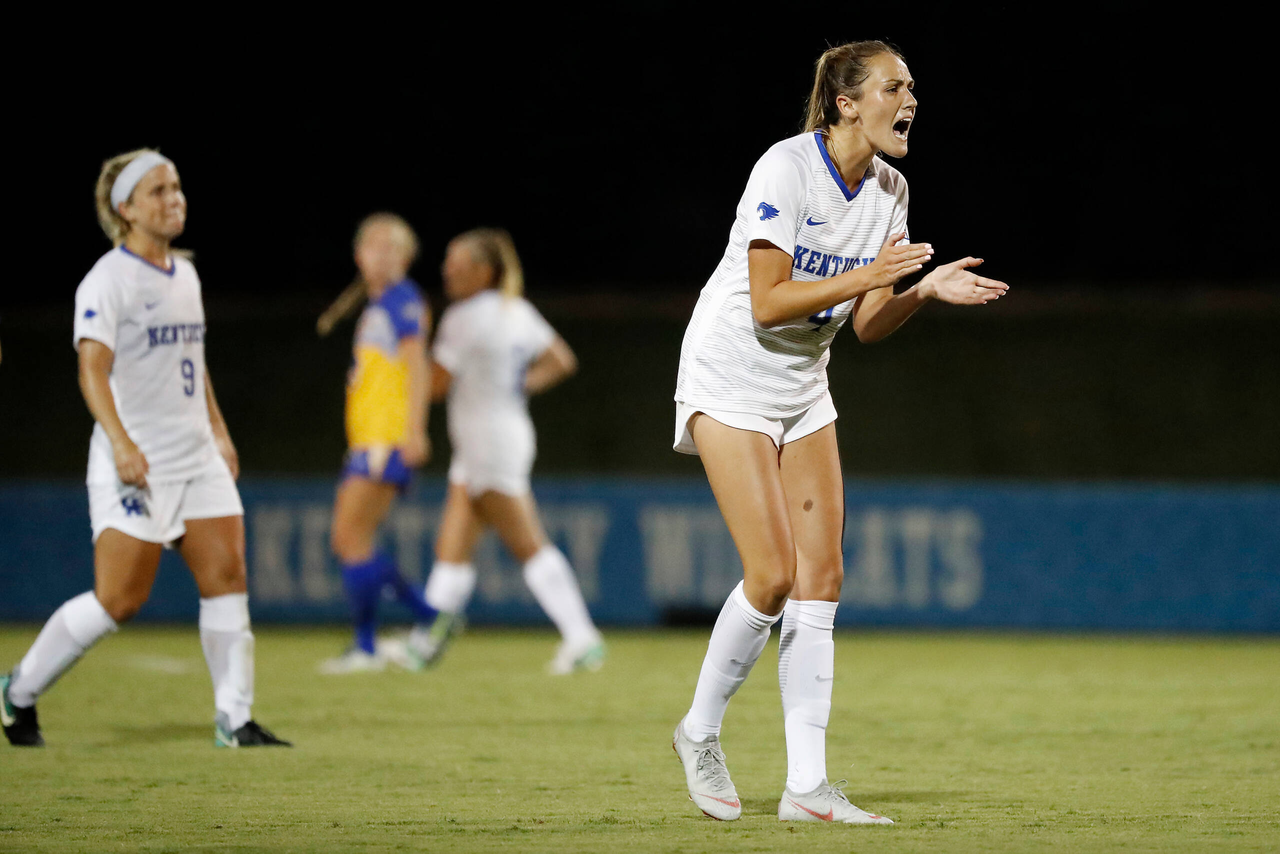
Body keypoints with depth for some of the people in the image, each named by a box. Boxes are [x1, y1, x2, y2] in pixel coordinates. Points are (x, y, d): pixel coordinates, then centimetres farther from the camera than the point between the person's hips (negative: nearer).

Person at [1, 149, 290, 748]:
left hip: (197, 459, 7)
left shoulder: (185, 275, 14)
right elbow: (92, 367, -22)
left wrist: (219, 430, 23)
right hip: (135, 464, -7)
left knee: (226, 574, -4)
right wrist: (120, 441, -33)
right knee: (119, 599, -8)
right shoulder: (108, 281, -11)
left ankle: (234, 719, 1)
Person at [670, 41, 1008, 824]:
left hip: (805, 390, 7)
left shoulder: (889, 192, 2)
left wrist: (924, 291, -12)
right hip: (730, 380, -7)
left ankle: (807, 786, -3)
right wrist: (868, 276, -28)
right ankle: (700, 735, 9)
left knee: (822, 576, -3)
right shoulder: (787, 169, -19)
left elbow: (865, 324, 5)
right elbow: (768, 303, -23)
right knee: (773, 576, -14)